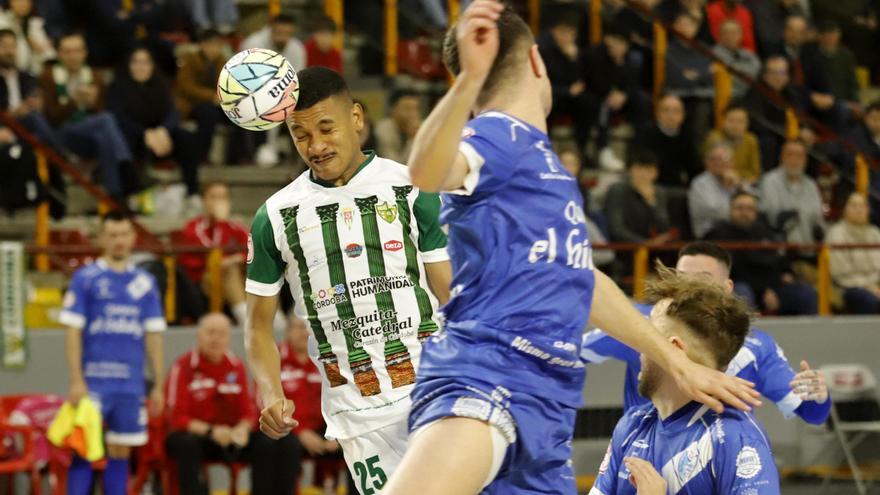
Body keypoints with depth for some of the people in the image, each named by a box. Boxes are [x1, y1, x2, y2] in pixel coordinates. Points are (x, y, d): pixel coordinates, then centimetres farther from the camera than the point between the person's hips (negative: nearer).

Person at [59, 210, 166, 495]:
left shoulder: (145, 283, 10)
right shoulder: (85, 278, -1)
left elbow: (153, 336, 12)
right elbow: (72, 331, -4)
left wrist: (158, 386, 8)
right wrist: (76, 381, -12)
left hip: (131, 384, 4)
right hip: (94, 383, -4)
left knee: (121, 453, 7)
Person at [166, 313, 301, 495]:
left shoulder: (236, 367, 6)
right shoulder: (183, 367, -9)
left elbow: (249, 411, 9)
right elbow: (177, 417, -12)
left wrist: (242, 429, -15)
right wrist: (210, 431, -27)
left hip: (230, 435, 4)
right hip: (194, 433, -4)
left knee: (267, 444, -21)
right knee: (187, 444, -38)